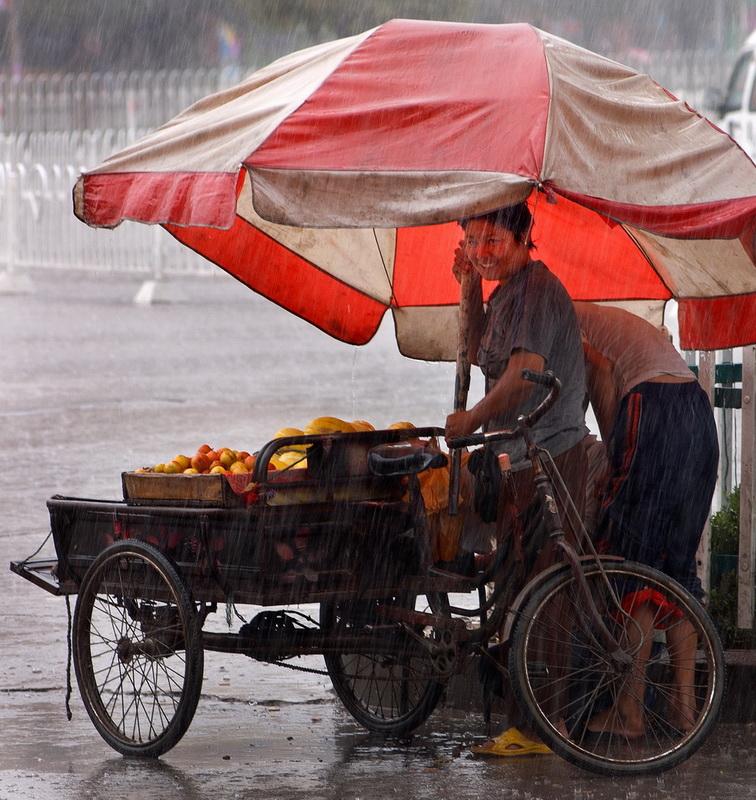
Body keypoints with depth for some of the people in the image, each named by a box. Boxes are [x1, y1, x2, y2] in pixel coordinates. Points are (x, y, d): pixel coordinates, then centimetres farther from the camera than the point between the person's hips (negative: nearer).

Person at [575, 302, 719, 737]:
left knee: (634, 566, -5)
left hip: (653, 408, -9)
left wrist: (613, 456, -7)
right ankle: (685, 705, 10)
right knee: (678, 564, 12)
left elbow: (601, 369, -9)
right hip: (701, 414, 9)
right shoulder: (609, 322, 34)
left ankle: (630, 710, -7)